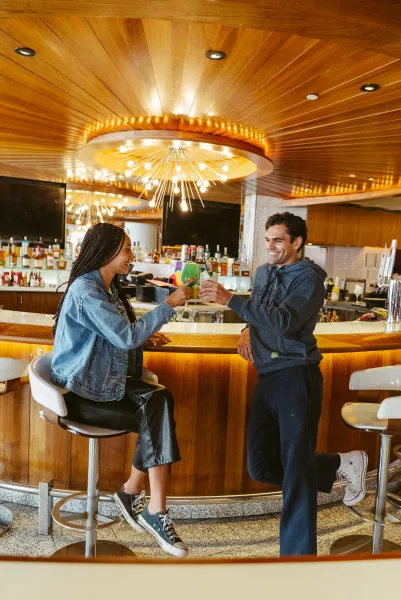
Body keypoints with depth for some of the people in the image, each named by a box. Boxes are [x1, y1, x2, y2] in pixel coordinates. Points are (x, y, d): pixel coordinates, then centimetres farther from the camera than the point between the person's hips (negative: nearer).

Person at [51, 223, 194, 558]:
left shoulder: (108, 286, 13)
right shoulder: (86, 290, -18)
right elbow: (125, 337, -25)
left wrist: (143, 336, 1)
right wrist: (169, 305, -20)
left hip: (104, 381, 8)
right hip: (80, 391, -8)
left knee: (159, 400, -18)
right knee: (155, 419, -17)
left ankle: (134, 494, -7)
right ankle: (148, 506, -5)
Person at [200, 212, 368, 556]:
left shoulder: (309, 278, -8)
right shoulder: (264, 273, 15)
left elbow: (284, 322, -23)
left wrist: (230, 300, -28)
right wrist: (247, 331, 5)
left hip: (296, 375, -8)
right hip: (267, 377, 8)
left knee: (296, 466, -7)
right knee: (261, 466, 10)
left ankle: (298, 552, 5)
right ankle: (342, 465, 26)